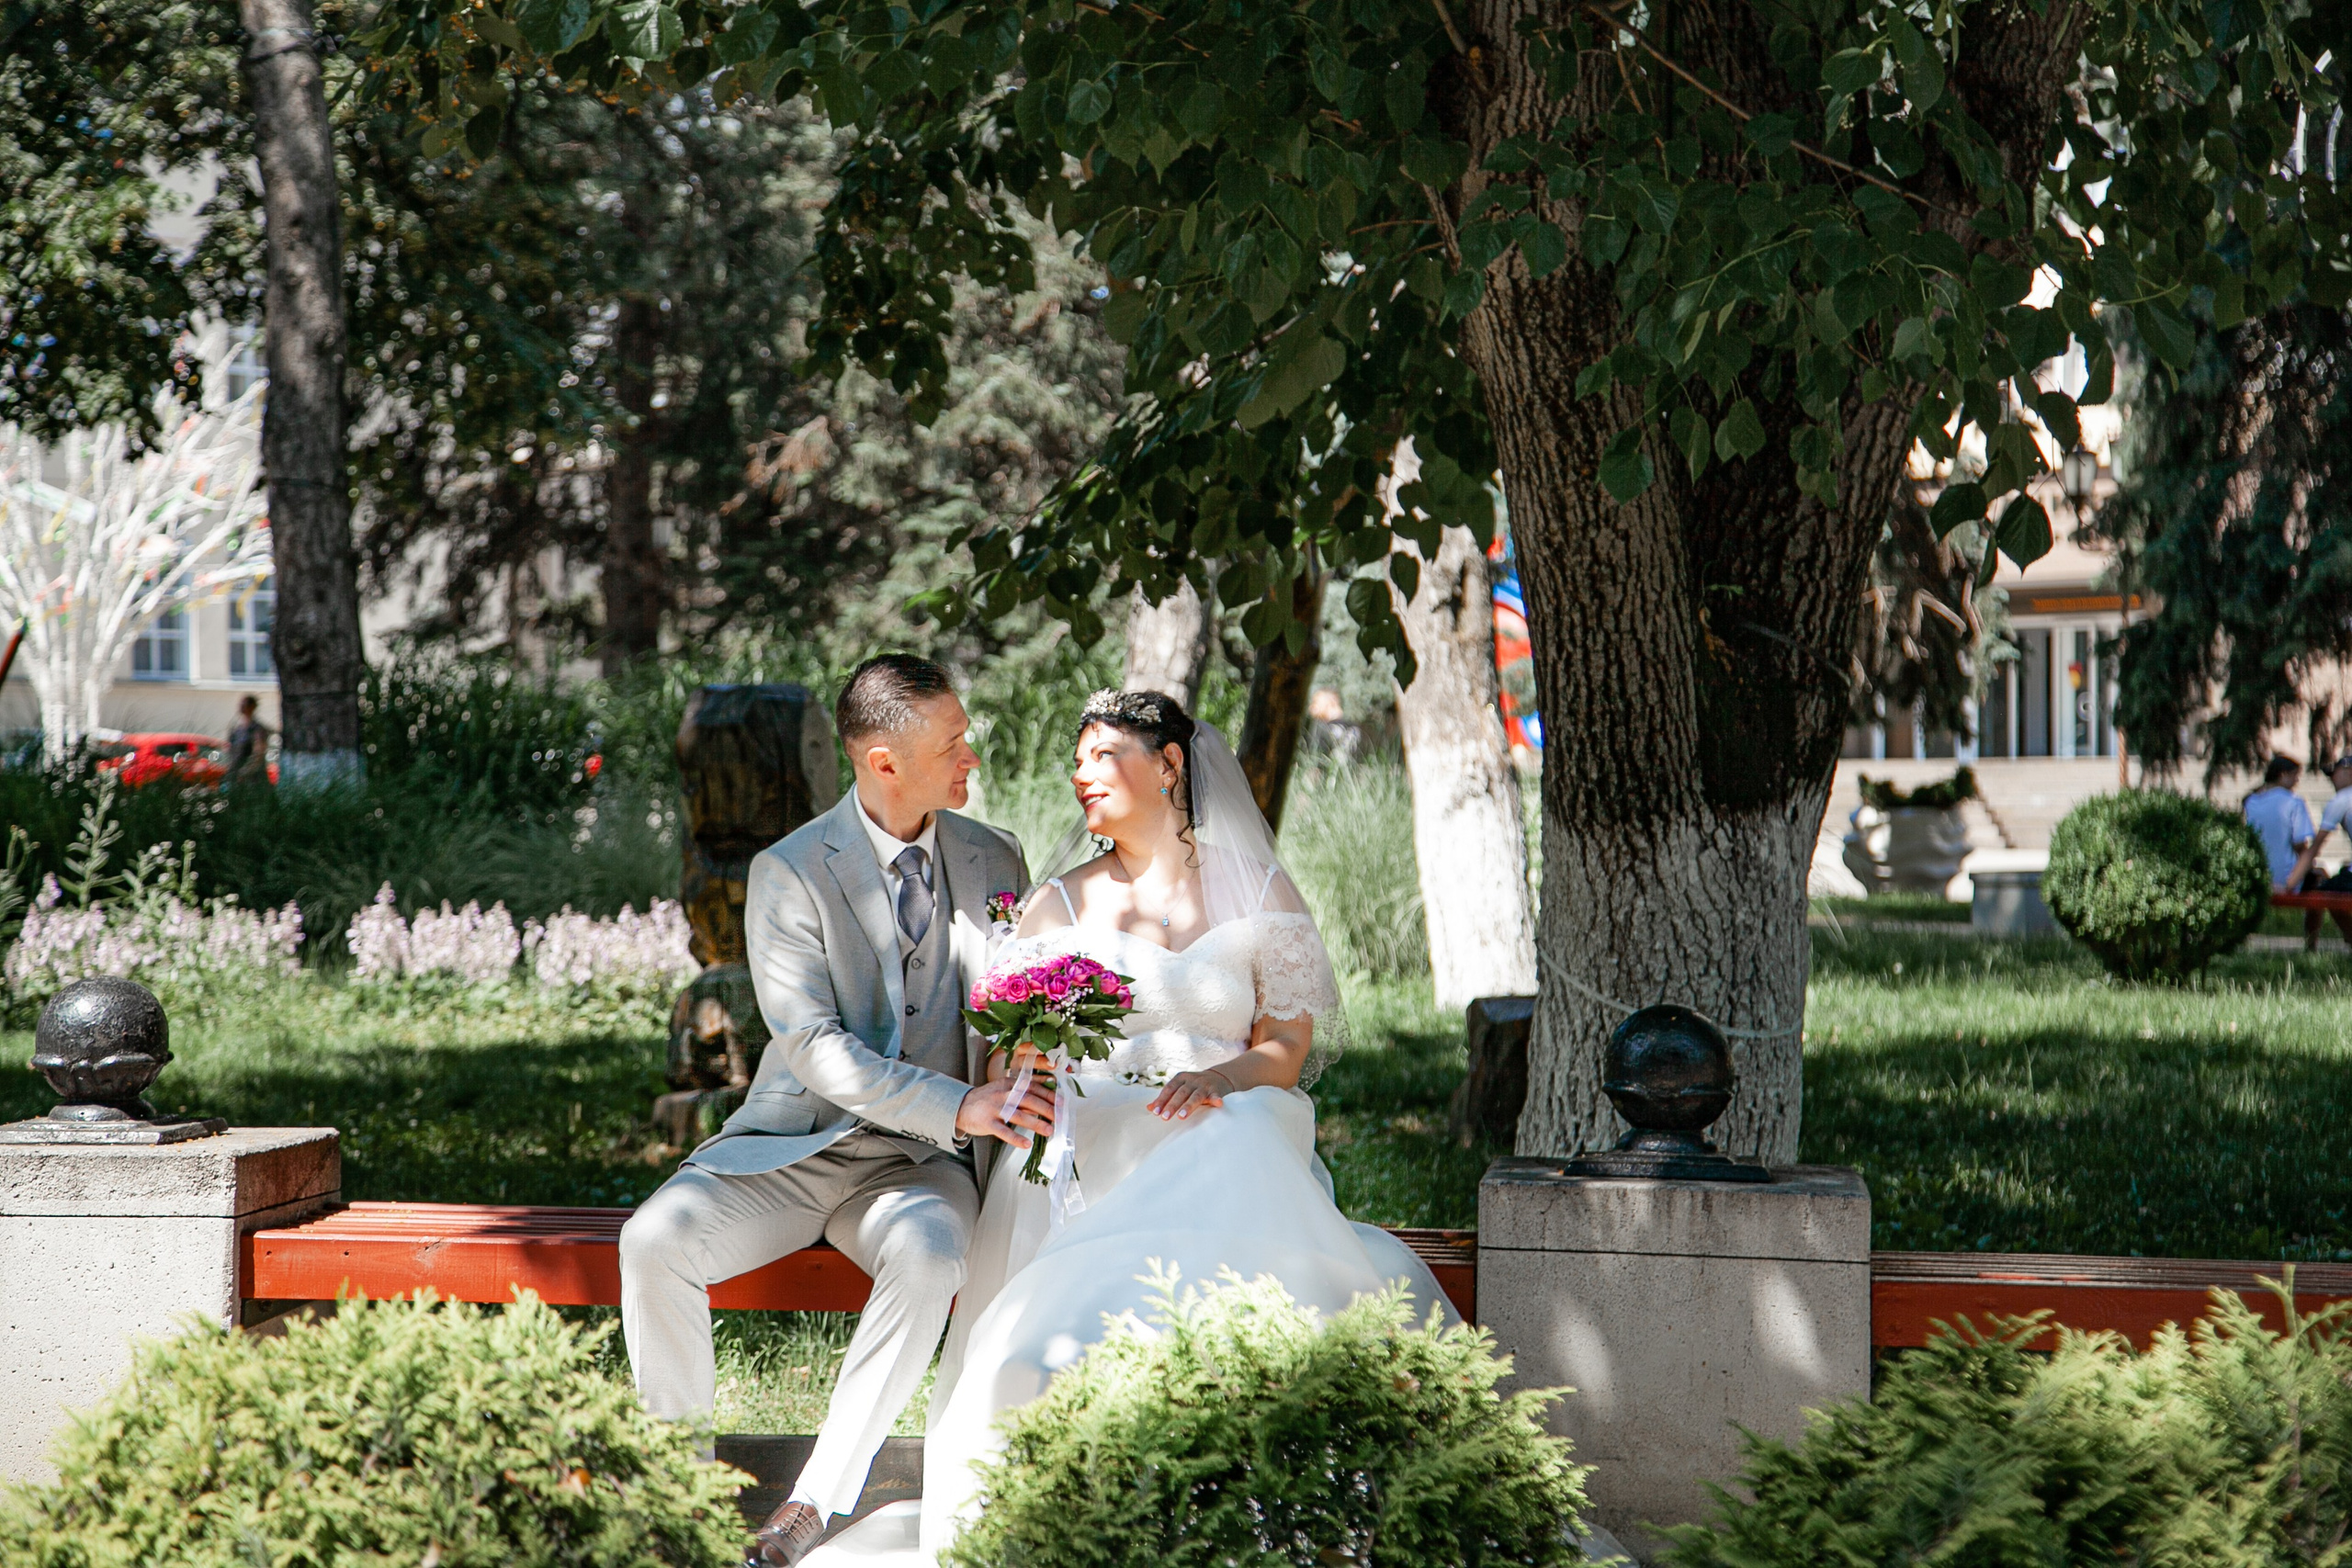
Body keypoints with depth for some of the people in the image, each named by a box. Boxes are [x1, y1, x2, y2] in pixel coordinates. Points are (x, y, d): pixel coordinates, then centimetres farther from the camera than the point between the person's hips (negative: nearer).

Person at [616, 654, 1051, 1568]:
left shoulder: (995, 862, 7)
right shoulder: (789, 873, -6)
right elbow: (815, 1048, -15)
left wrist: (1021, 1101, -9)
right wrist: (957, 1107, -26)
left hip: (920, 1165, 1)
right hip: (793, 1147, -1)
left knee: (929, 1256, -35)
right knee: (655, 1241, -28)